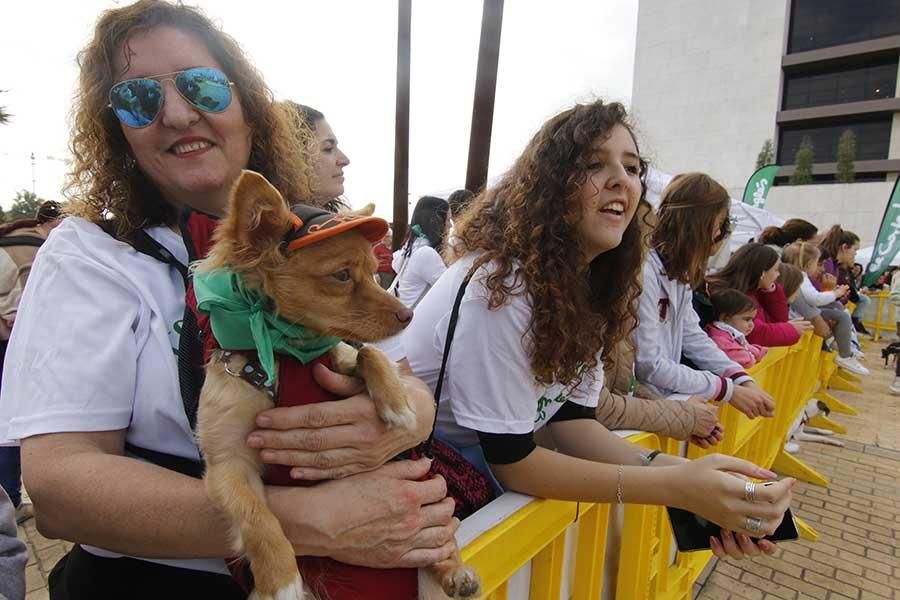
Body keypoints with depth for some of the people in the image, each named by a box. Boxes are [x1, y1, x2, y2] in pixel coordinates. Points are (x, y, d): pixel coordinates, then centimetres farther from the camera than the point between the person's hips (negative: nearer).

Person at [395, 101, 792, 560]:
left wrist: (681, 470, -21)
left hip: (497, 455, 6)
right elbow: (509, 462, -23)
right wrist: (675, 487, -27)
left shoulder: (589, 281, -3)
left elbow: (571, 416, -6)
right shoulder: (499, 285, -28)